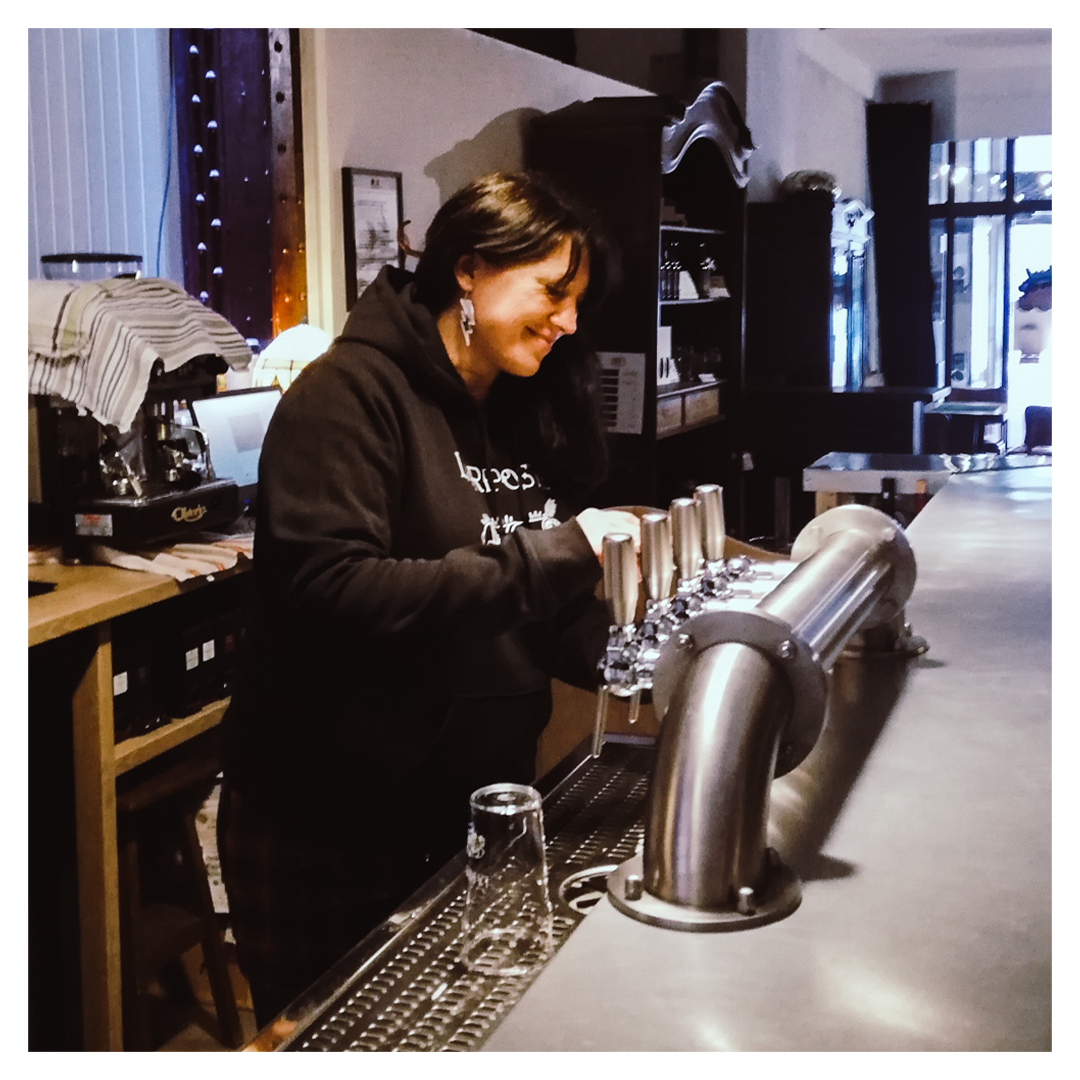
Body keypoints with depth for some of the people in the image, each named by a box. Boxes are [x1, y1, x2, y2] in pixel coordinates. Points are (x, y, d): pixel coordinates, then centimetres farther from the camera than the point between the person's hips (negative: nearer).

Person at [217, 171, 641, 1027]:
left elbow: (546, 627, 11)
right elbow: (332, 592, -28)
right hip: (334, 834, -7)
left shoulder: (521, 413, 10)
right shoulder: (352, 394, -14)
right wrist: (549, 557, -27)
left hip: (479, 815, 7)